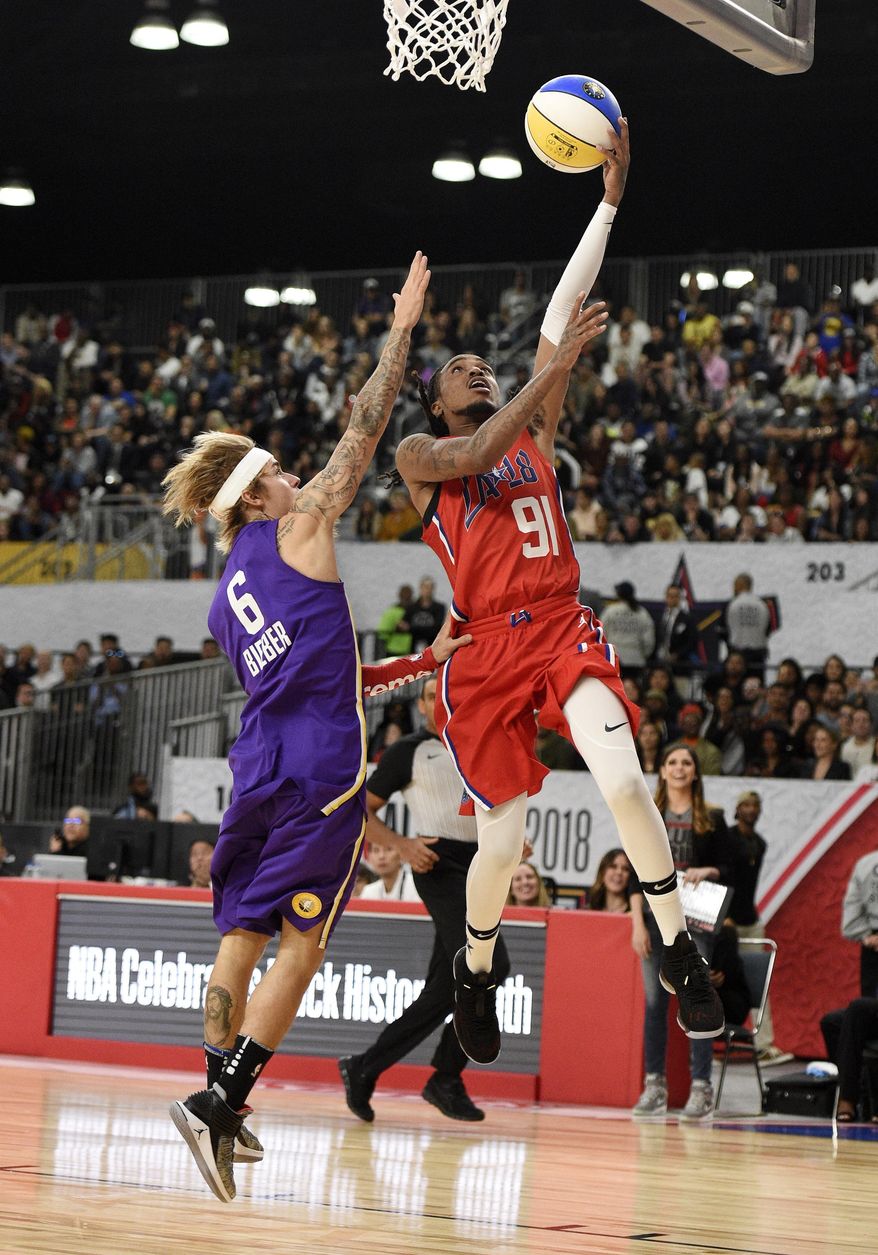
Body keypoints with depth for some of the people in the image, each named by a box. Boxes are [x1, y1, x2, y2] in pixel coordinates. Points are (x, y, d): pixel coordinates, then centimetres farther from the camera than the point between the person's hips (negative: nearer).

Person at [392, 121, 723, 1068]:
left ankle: (679, 952, -9)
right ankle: (475, 967, 28)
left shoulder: (533, 431, 17)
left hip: (561, 627, 2)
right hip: (484, 647, -2)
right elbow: (474, 457, -17)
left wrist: (609, 198, 2)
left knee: (624, 783, -21)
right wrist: (554, 367, -20)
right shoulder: (418, 455, 7)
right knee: (501, 841, -1)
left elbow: (562, 314, 10)